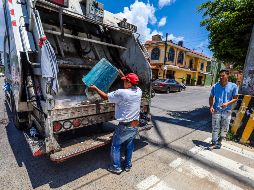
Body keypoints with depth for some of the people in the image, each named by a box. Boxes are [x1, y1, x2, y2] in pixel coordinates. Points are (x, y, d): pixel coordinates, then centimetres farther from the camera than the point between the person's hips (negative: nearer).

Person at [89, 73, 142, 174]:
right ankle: (127, 165, 38)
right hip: (135, 126, 6)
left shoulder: (121, 93, -22)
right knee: (129, 146, 23)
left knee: (115, 146, 15)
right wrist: (122, 74, 23)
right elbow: (132, 85, 18)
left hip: (124, 126, -6)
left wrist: (95, 88, 6)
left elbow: (105, 96, -9)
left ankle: (116, 167, 28)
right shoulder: (138, 91, -4)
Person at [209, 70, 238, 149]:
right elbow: (211, 97, 6)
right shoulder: (215, 86, -3)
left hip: (227, 111, 1)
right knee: (215, 128, 4)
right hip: (216, 111, 0)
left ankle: (219, 141, 34)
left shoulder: (233, 86, -4)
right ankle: (215, 143, 18)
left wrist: (227, 103, -18)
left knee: (225, 129, 13)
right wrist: (211, 106, -9)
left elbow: (235, 98, 1)